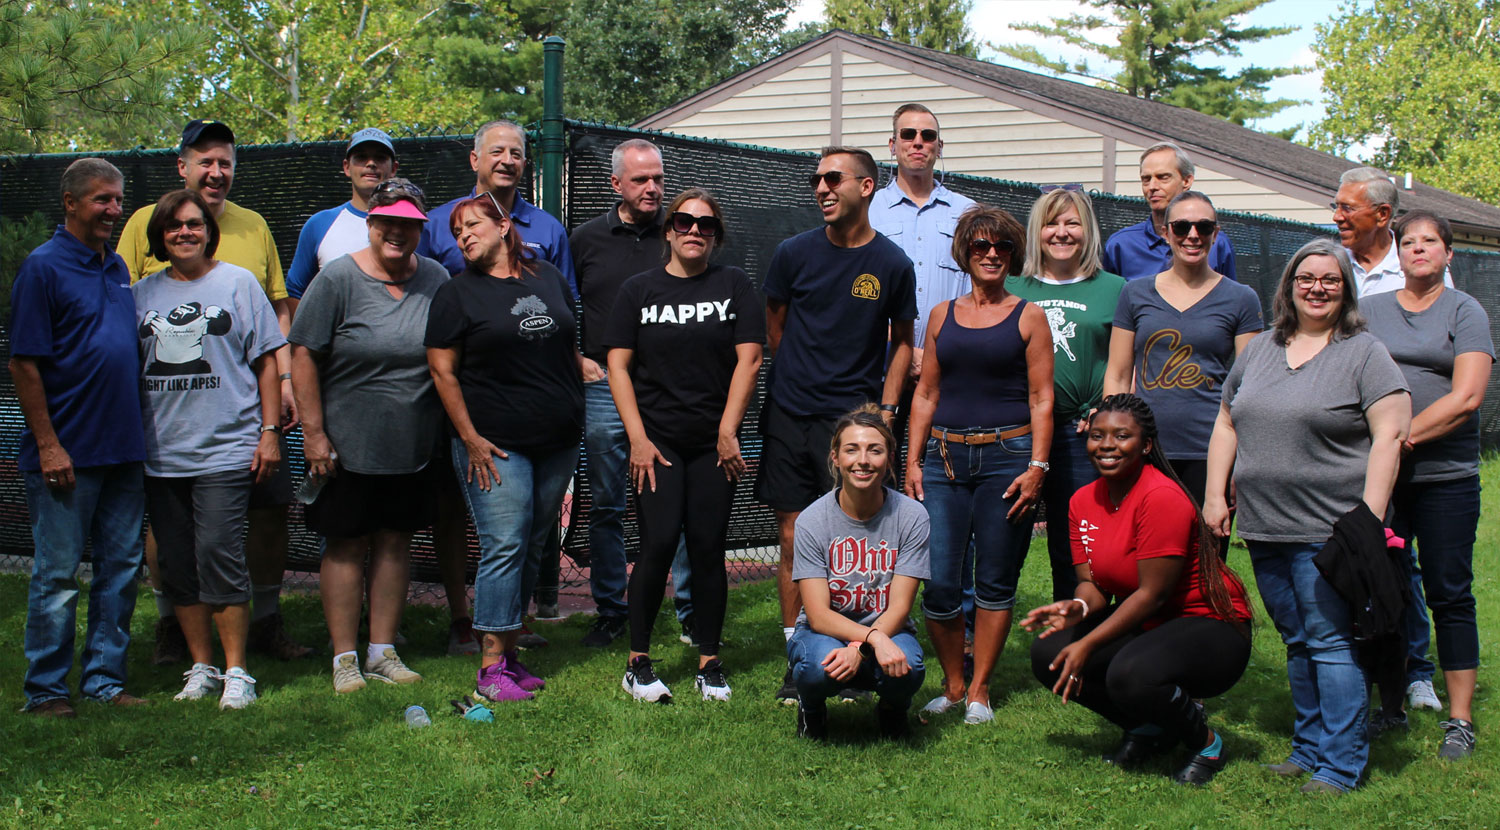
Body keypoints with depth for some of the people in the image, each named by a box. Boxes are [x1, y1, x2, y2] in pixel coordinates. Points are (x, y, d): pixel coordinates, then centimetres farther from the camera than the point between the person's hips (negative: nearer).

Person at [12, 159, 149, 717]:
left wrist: (138, 431, 14)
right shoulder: (43, 267, -8)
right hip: (68, 453, -7)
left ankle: (104, 676, 21)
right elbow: (23, 363, -11)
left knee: (120, 568, 10)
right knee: (57, 575, 0)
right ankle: (45, 690, 10)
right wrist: (48, 445, -15)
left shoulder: (118, 267, 13)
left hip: (124, 450, 7)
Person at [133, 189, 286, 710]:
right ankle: (201, 667, 17)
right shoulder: (142, 294, 13)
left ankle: (236, 672, -2)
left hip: (226, 447, -4)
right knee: (176, 564, 6)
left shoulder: (237, 283, 4)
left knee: (218, 555, -11)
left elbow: (266, 360, 4)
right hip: (160, 452, 4)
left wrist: (270, 431, -2)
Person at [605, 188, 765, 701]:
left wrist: (727, 432, -5)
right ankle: (638, 662, 3)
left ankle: (709, 663, 11)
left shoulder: (734, 285, 6)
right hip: (656, 441, 0)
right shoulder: (639, 290, 7)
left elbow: (748, 360, 1)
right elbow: (618, 366, 4)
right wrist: (638, 438, -5)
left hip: (714, 445, 1)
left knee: (708, 548, 1)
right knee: (659, 543, -9)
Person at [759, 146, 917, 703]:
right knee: (793, 537, 4)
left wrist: (885, 409, 3)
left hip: (853, 416, -1)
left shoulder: (892, 264, 0)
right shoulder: (794, 253, 2)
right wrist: (797, 382, 11)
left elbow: (902, 341, 11)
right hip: (789, 414, 2)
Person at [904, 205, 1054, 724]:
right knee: (937, 582, -5)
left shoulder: (1027, 316, 6)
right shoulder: (942, 315, 13)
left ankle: (979, 690, 13)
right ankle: (951, 685, 13)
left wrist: (1037, 467, -8)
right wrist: (913, 462, 6)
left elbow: (1041, 399, 2)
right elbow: (925, 394, 15)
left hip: (1007, 456, -2)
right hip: (944, 457, 2)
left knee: (995, 582, 2)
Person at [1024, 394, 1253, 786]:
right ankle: (1151, 728, 9)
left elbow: (1152, 594, -22)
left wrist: (1088, 645, -25)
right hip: (1140, 625, 8)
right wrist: (1078, 607, -23)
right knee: (1048, 655, -12)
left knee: (1132, 674, -36)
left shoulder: (1163, 498, -21)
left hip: (1210, 626, -8)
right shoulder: (1084, 500, 2)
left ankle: (1205, 741, -2)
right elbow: (1091, 582, 2)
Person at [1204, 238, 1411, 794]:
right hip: (1264, 529, 6)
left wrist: (1369, 519, -16)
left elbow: (1389, 435, -9)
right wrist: (1215, 495, 9)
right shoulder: (1259, 350, 15)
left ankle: (1342, 765, 2)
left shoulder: (1364, 353, -2)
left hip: (1328, 531, -6)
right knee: (1297, 644, 13)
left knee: (1330, 642, -5)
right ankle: (1309, 748, 23)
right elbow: (1226, 425, 19)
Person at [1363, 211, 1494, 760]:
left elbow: (1466, 397, -9)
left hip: (1445, 475, -3)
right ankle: (1392, 706, 17)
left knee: (1449, 595, 0)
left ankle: (1460, 720, 6)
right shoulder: (1369, 311, 12)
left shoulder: (1464, 312, 3)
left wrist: (1405, 437, -15)